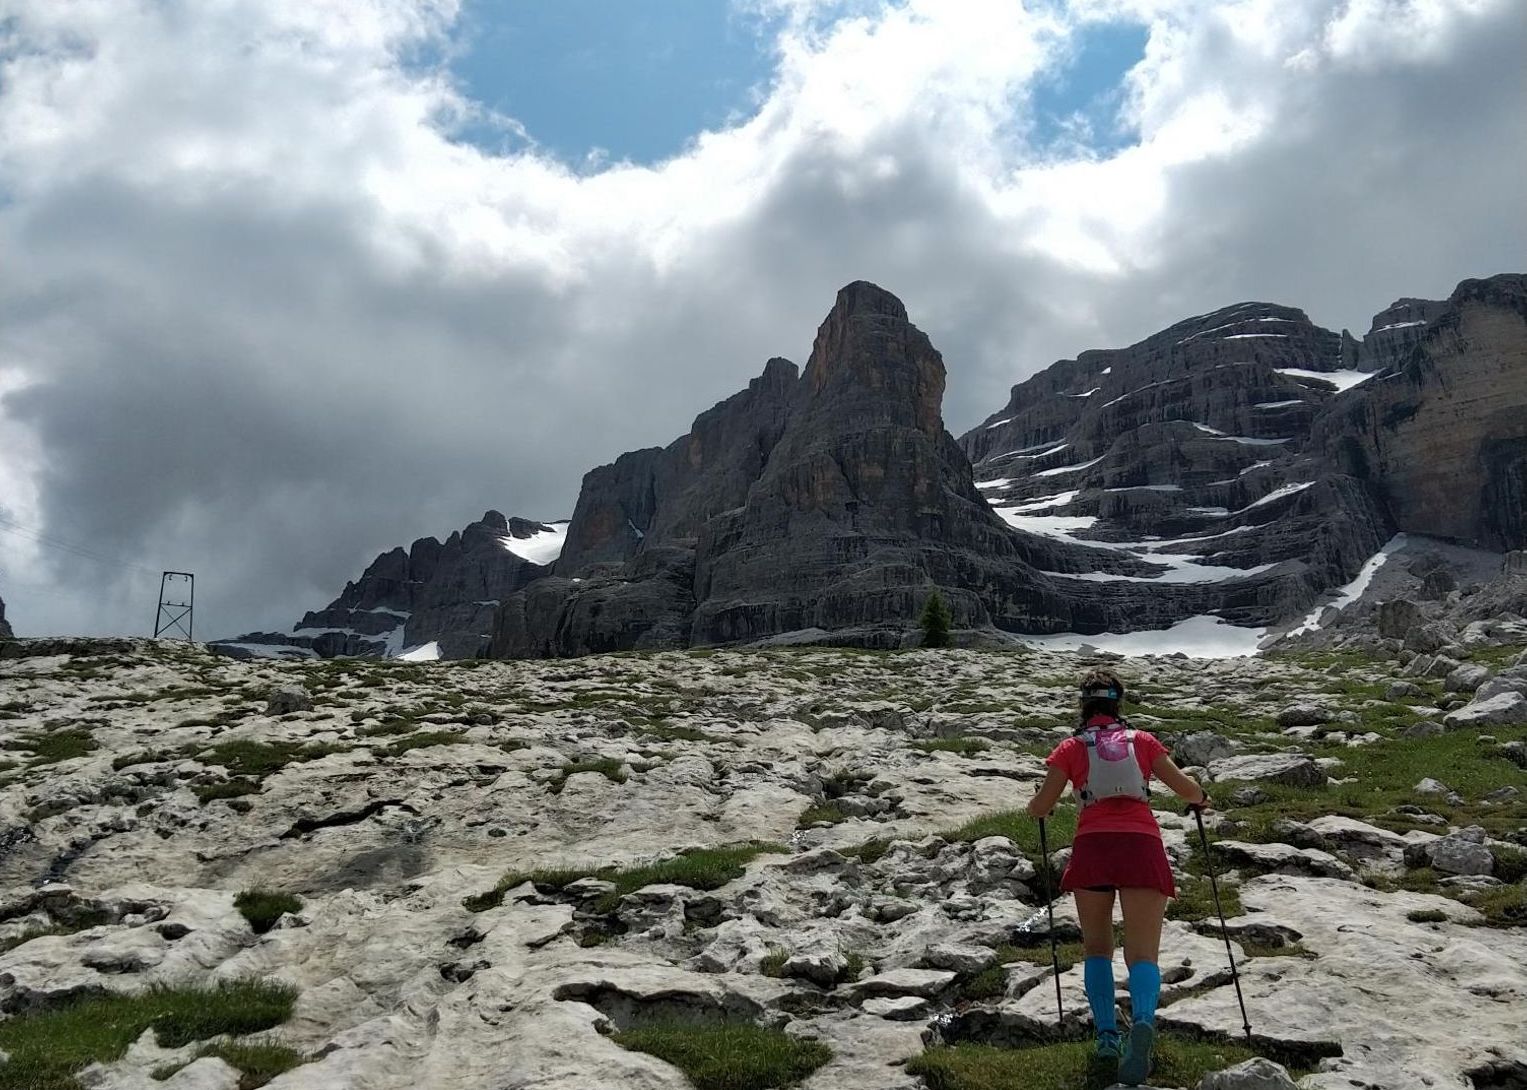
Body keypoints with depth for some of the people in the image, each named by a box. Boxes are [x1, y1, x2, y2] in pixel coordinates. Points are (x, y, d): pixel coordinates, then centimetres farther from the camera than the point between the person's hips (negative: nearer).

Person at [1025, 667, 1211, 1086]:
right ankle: (1142, 1021, -33)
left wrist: (1034, 806, 30)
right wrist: (1202, 798, 34)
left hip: (1092, 847, 0)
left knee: (1097, 948, 17)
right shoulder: (1142, 740, 15)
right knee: (1142, 953, -4)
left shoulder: (1070, 748, 12)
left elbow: (1040, 808, 7)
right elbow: (1185, 788, 12)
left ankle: (1107, 1034, 2)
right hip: (1142, 847, 0)